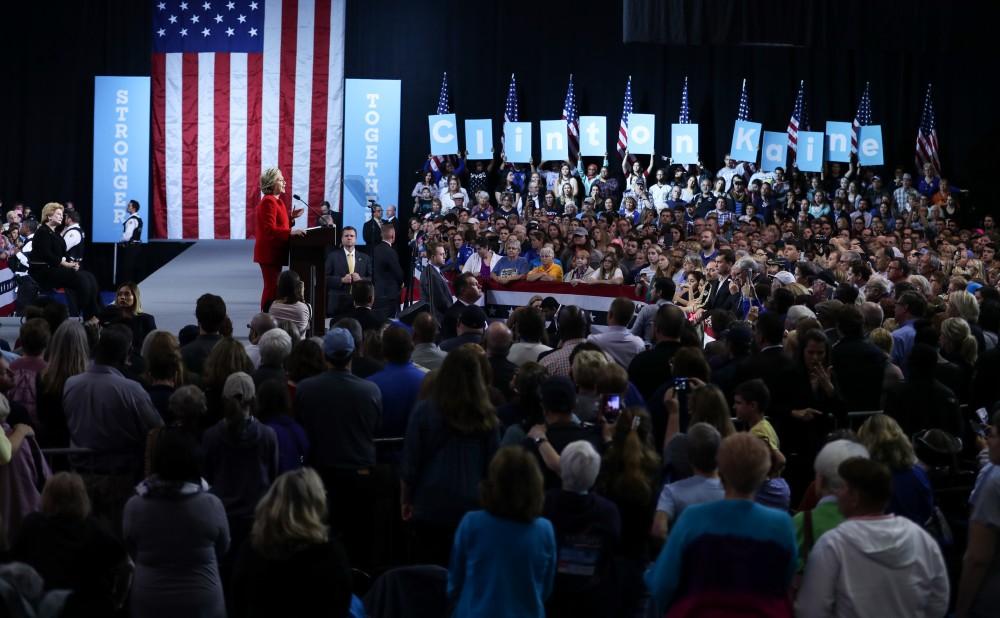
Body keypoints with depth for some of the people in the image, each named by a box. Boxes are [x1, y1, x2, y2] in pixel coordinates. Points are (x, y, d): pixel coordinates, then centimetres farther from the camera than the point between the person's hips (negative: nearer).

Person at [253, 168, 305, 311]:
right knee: (272, 288, -8)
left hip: (274, 252, 10)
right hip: (269, 252, -10)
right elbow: (269, 229, -25)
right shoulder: (268, 202, -17)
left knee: (273, 287, 14)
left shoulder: (276, 201, 16)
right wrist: (290, 232, -31)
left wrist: (291, 217, 10)